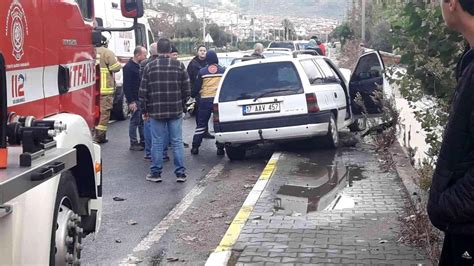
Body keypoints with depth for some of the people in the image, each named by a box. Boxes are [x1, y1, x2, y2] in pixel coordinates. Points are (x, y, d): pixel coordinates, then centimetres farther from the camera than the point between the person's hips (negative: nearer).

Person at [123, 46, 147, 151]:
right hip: (135, 100, -8)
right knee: (135, 121, -2)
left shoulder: (139, 66, 13)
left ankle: (143, 141, 20)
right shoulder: (128, 67, -13)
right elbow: (126, 86, -18)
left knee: (142, 121, 12)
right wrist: (131, 101, -21)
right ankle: (133, 143, 5)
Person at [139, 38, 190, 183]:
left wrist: (145, 110, 9)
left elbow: (142, 92, -1)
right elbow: (187, 90, 1)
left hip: (156, 112, -1)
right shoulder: (179, 66, -1)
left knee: (157, 143, 6)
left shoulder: (149, 67, -3)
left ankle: (156, 173, 11)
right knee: (177, 142, 6)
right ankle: (180, 173, 8)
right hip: (176, 111, 1)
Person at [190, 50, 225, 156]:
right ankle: (220, 148, 4)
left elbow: (196, 87, 4)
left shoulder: (202, 71, 0)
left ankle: (195, 147, 8)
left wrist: (193, 95, 21)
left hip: (205, 100, 0)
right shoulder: (223, 71, 0)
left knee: (201, 124, 9)